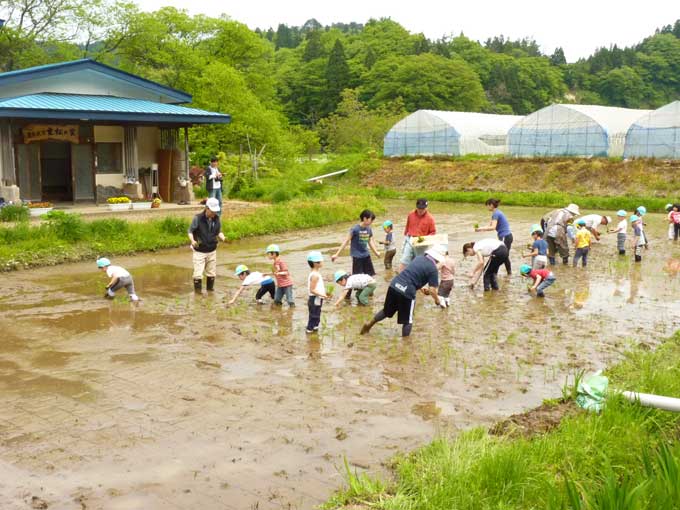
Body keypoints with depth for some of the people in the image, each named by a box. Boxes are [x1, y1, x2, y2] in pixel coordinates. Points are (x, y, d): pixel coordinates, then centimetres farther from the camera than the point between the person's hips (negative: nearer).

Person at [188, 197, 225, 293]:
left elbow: (219, 232, 9)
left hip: (212, 251, 4)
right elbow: (190, 231, -9)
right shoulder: (198, 218, -16)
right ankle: (198, 292, 8)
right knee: (198, 273, -6)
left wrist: (222, 237, -13)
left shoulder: (216, 218, -2)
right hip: (199, 251, -4)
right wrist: (192, 241, -27)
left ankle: (210, 288, 34)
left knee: (211, 272, 15)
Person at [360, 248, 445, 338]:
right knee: (407, 321, 11)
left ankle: (369, 324, 40)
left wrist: (420, 288, 38)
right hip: (407, 292, -7)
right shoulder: (433, 269, -3)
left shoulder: (419, 257, 17)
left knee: (386, 311, 29)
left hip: (394, 285, 7)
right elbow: (432, 290, -5)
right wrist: (438, 301, 13)